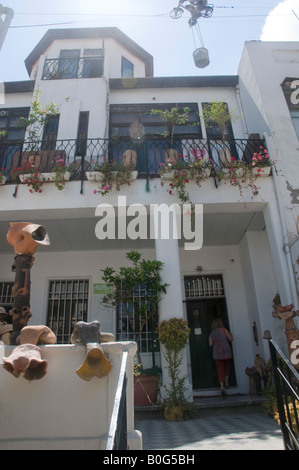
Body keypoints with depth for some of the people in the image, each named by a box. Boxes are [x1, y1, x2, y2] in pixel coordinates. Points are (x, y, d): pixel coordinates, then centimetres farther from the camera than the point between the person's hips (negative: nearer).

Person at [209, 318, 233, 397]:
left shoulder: (212, 333, 7)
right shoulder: (224, 330, 1)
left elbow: (210, 344, 2)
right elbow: (230, 339, 1)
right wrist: (231, 335, 21)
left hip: (217, 353, 1)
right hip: (226, 351, -1)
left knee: (220, 369, 1)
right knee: (227, 366, 23)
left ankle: (222, 386, -8)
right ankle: (226, 381, 19)